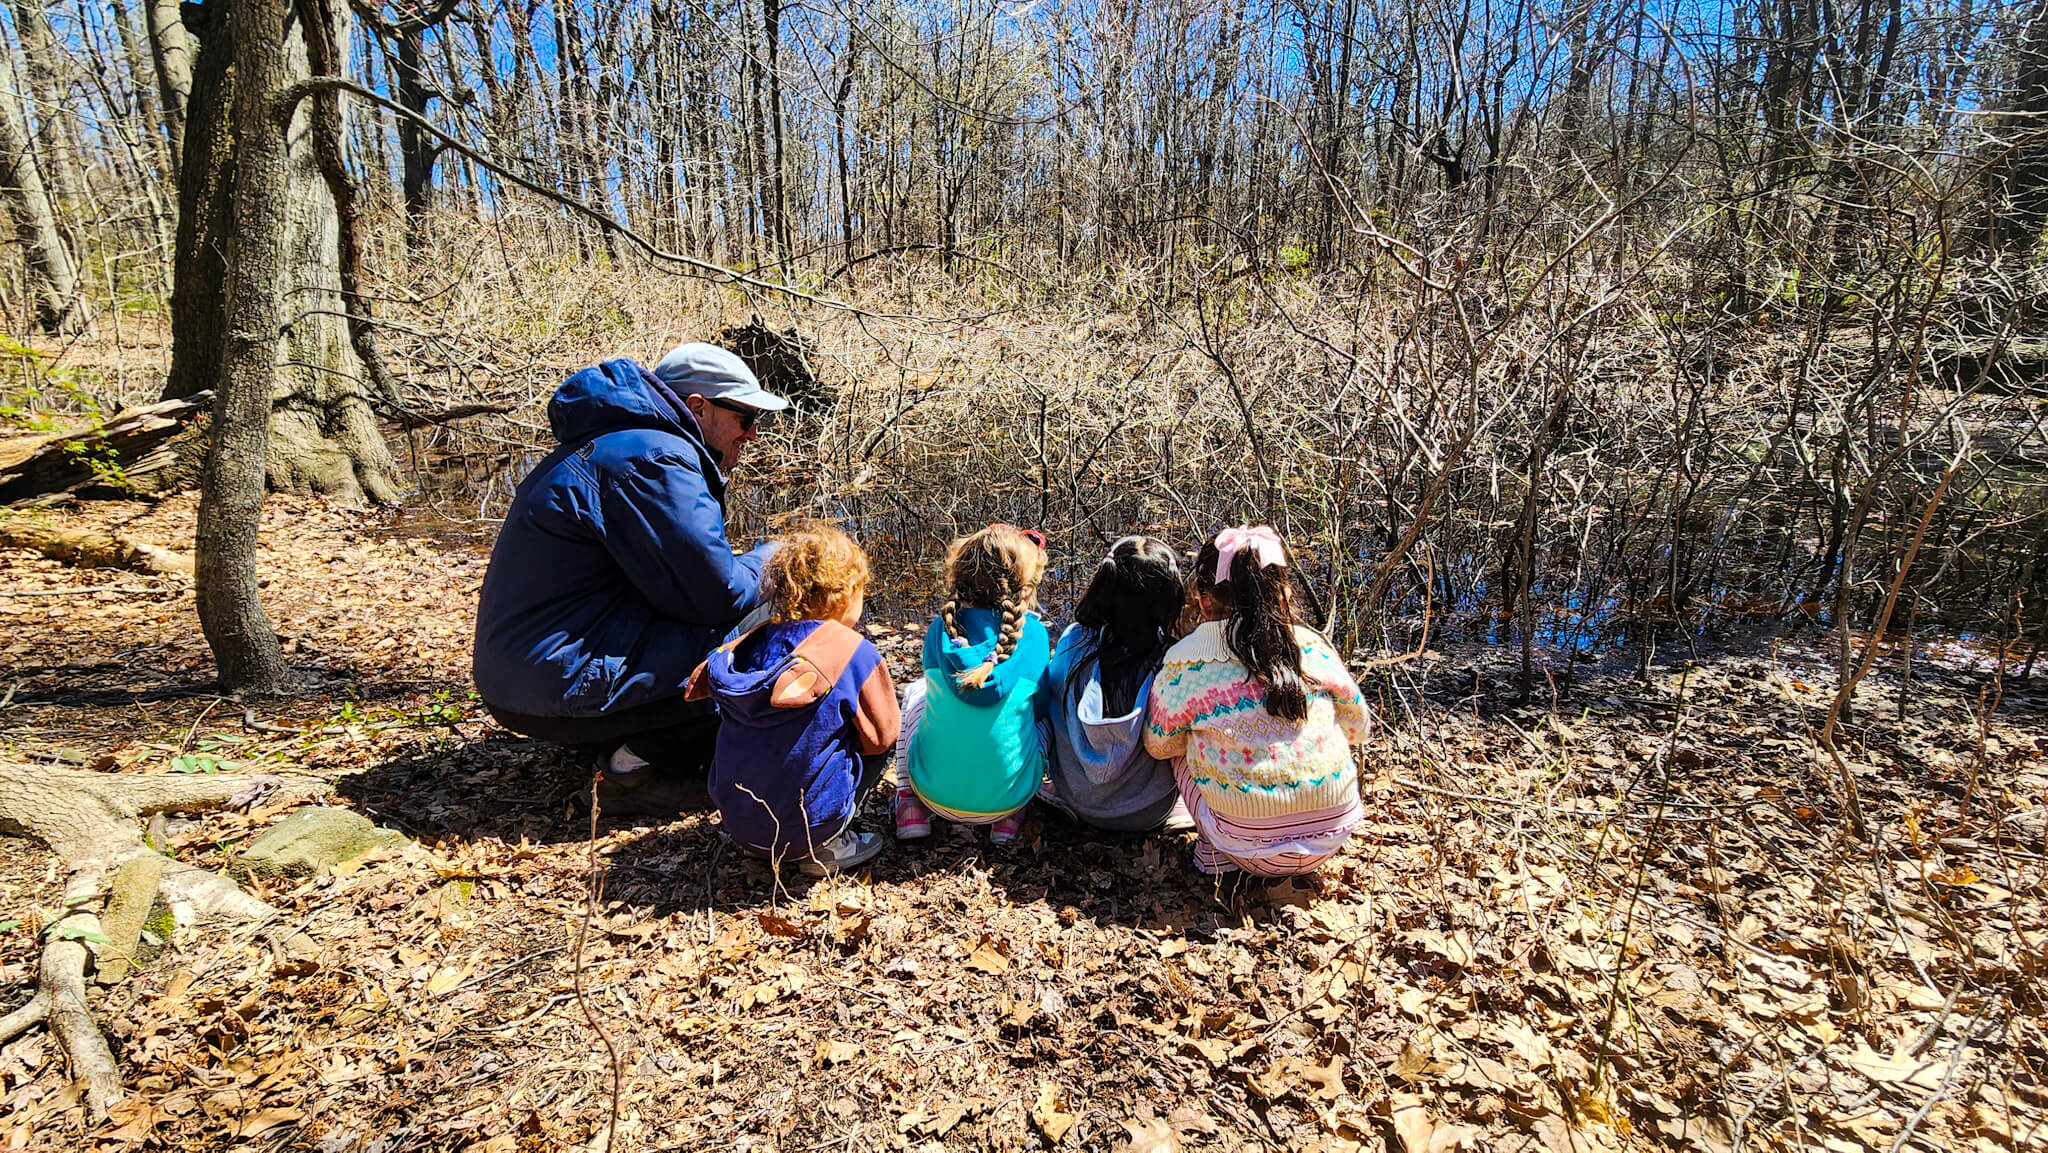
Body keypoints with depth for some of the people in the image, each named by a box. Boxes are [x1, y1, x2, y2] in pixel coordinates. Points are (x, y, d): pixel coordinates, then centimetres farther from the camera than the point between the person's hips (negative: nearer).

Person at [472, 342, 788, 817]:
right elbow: (715, 595, -19)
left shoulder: (615, 444, 16)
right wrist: (770, 562, 0)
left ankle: (629, 744, 12)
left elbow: (689, 568, 21)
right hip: (561, 686, -11)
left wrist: (755, 566, 8)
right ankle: (640, 768, -5)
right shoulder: (654, 459, -18)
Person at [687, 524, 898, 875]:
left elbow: (696, 684, 10)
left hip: (735, 820, 5)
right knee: (879, 743, 11)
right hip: (802, 829, -5)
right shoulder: (854, 652, -14)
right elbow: (880, 735, -7)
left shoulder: (751, 642, -1)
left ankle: (757, 843, 15)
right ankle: (826, 848, 1)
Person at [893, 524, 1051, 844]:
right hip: (1009, 794, -1)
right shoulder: (1033, 633, -10)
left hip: (935, 790, 1)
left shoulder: (941, 627, -6)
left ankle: (910, 806, 20)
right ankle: (1010, 817, 15)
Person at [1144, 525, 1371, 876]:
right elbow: (1357, 728, 14)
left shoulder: (1184, 663, -8)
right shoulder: (1313, 645, -1)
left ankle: (1216, 850, 11)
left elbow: (1158, 745, 7)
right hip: (1333, 835, 3)